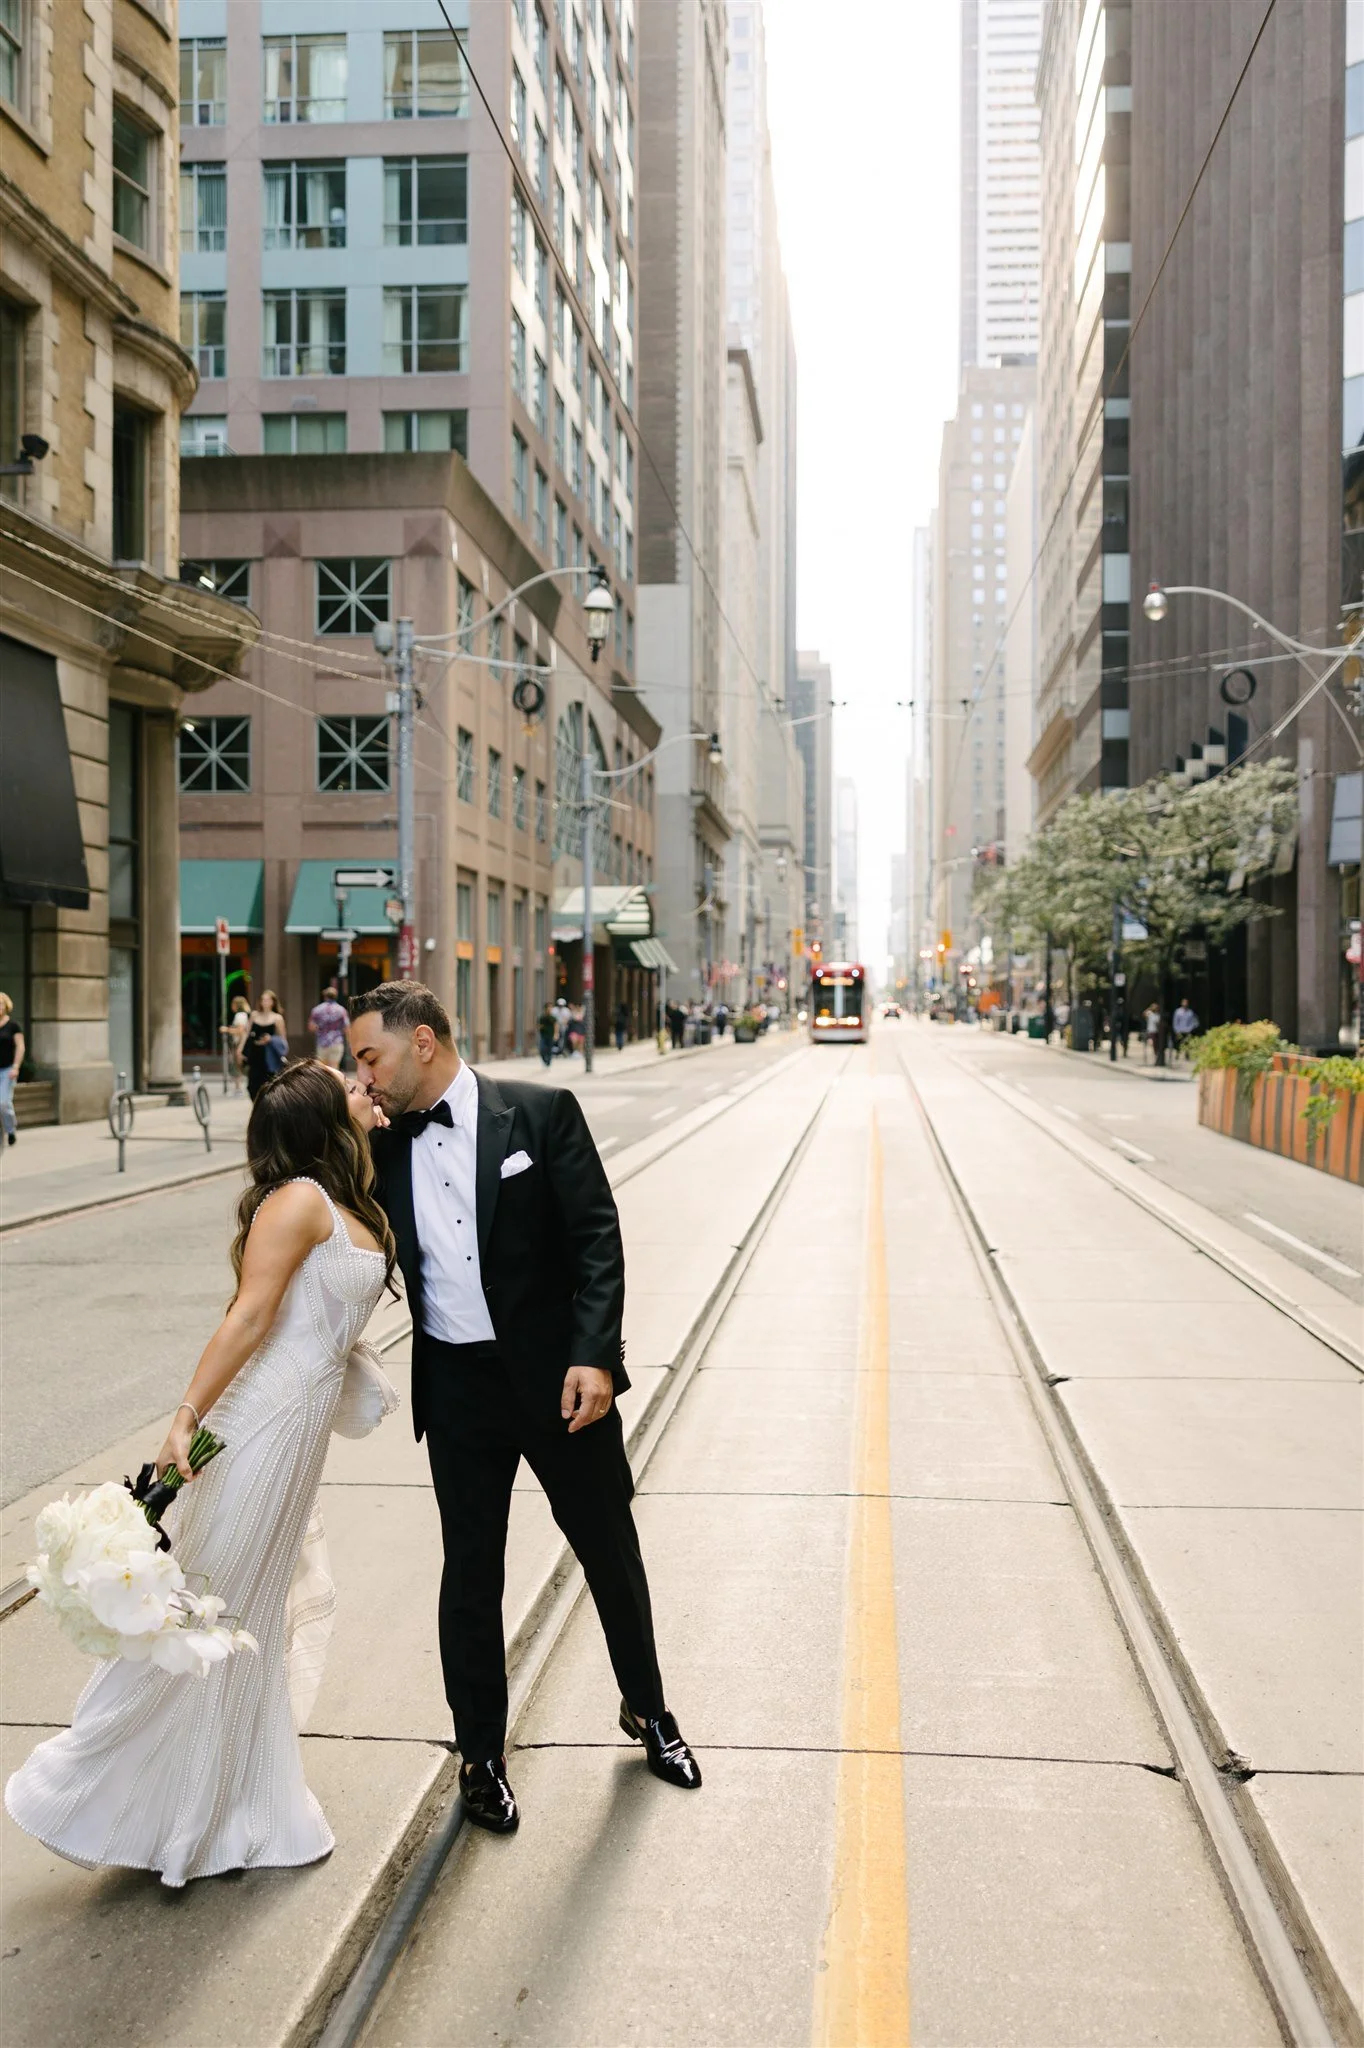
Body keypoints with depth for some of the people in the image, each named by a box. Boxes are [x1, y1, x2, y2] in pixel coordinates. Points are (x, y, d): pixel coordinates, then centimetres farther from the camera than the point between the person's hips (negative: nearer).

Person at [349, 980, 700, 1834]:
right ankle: (482, 1754, 30)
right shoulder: (387, 1148, 3)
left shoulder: (541, 1113, -9)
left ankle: (648, 1707, 38)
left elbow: (597, 1237, -12)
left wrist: (594, 1355, -21)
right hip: (456, 1385, 3)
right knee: (471, 1571, 11)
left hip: (557, 1373, -2)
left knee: (611, 1548, 14)